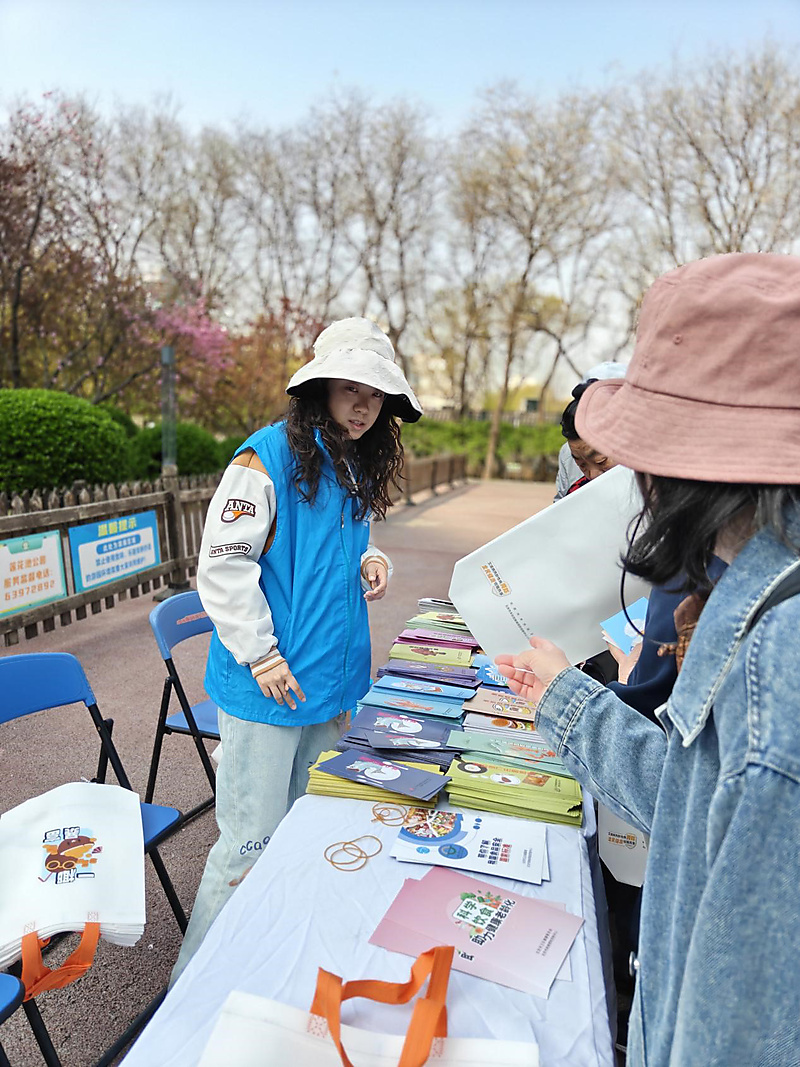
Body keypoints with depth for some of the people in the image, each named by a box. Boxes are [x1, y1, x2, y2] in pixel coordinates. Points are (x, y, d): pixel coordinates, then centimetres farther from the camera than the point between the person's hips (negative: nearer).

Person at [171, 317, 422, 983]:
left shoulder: (356, 467, 11)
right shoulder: (269, 458, -13)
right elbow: (223, 565, -16)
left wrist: (367, 562, 3)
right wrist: (262, 654, -16)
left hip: (330, 680, 8)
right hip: (268, 687, -8)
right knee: (254, 842, 1)